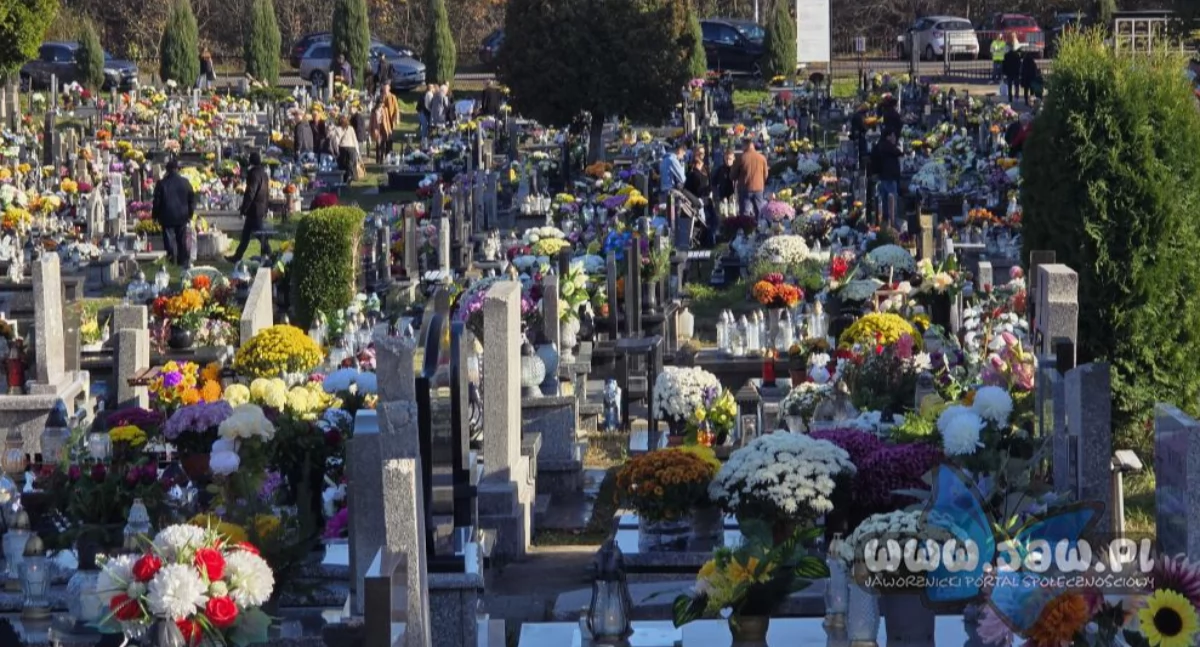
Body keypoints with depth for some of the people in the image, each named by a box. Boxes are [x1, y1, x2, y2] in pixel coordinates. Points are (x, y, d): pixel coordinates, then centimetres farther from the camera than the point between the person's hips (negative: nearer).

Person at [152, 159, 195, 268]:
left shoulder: (161, 183, -7)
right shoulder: (185, 182, 1)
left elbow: (157, 201, -3)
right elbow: (192, 199, 7)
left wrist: (155, 216, 7)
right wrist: (190, 214, 17)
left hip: (167, 218, -3)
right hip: (182, 217, 3)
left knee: (170, 243, -1)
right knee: (183, 242, 10)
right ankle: (184, 263, 12)